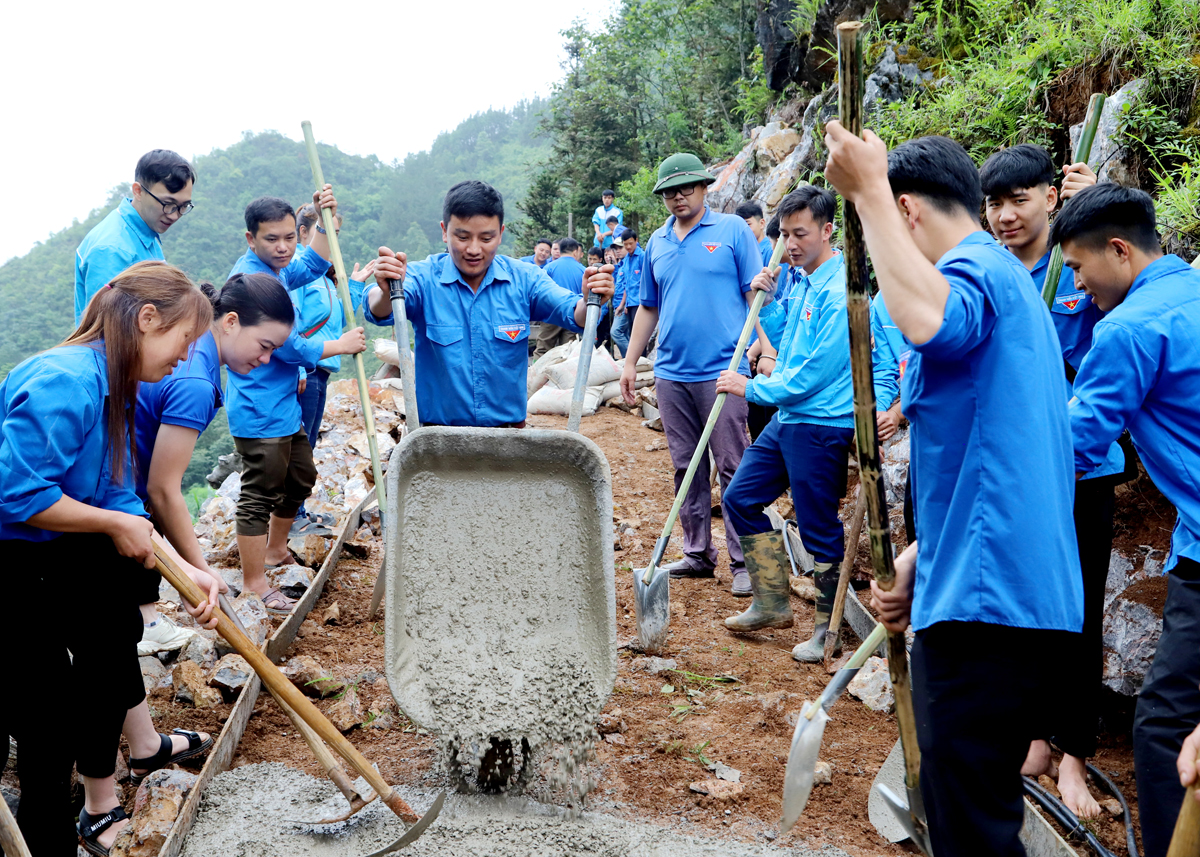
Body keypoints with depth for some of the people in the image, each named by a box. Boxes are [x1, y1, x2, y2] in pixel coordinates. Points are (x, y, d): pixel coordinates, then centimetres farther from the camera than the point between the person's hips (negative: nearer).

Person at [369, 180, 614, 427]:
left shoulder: (524, 279, 4)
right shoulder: (425, 278, -2)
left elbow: (574, 315, -7)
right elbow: (380, 311, -20)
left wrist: (589, 301, -30)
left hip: (509, 427, 1)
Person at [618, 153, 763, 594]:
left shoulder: (733, 230, 1)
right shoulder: (657, 243, 15)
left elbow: (754, 293, -2)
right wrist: (630, 361, 16)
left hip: (721, 370, -5)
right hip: (671, 372, 5)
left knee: (733, 468, -3)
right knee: (686, 468, 10)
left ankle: (743, 560, 3)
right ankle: (697, 554, 20)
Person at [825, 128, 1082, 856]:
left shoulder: (975, 270, -11)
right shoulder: (1005, 275, 22)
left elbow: (927, 319, -39)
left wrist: (868, 190, -27)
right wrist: (923, 554, 20)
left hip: (988, 598, -11)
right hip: (1023, 591, 11)